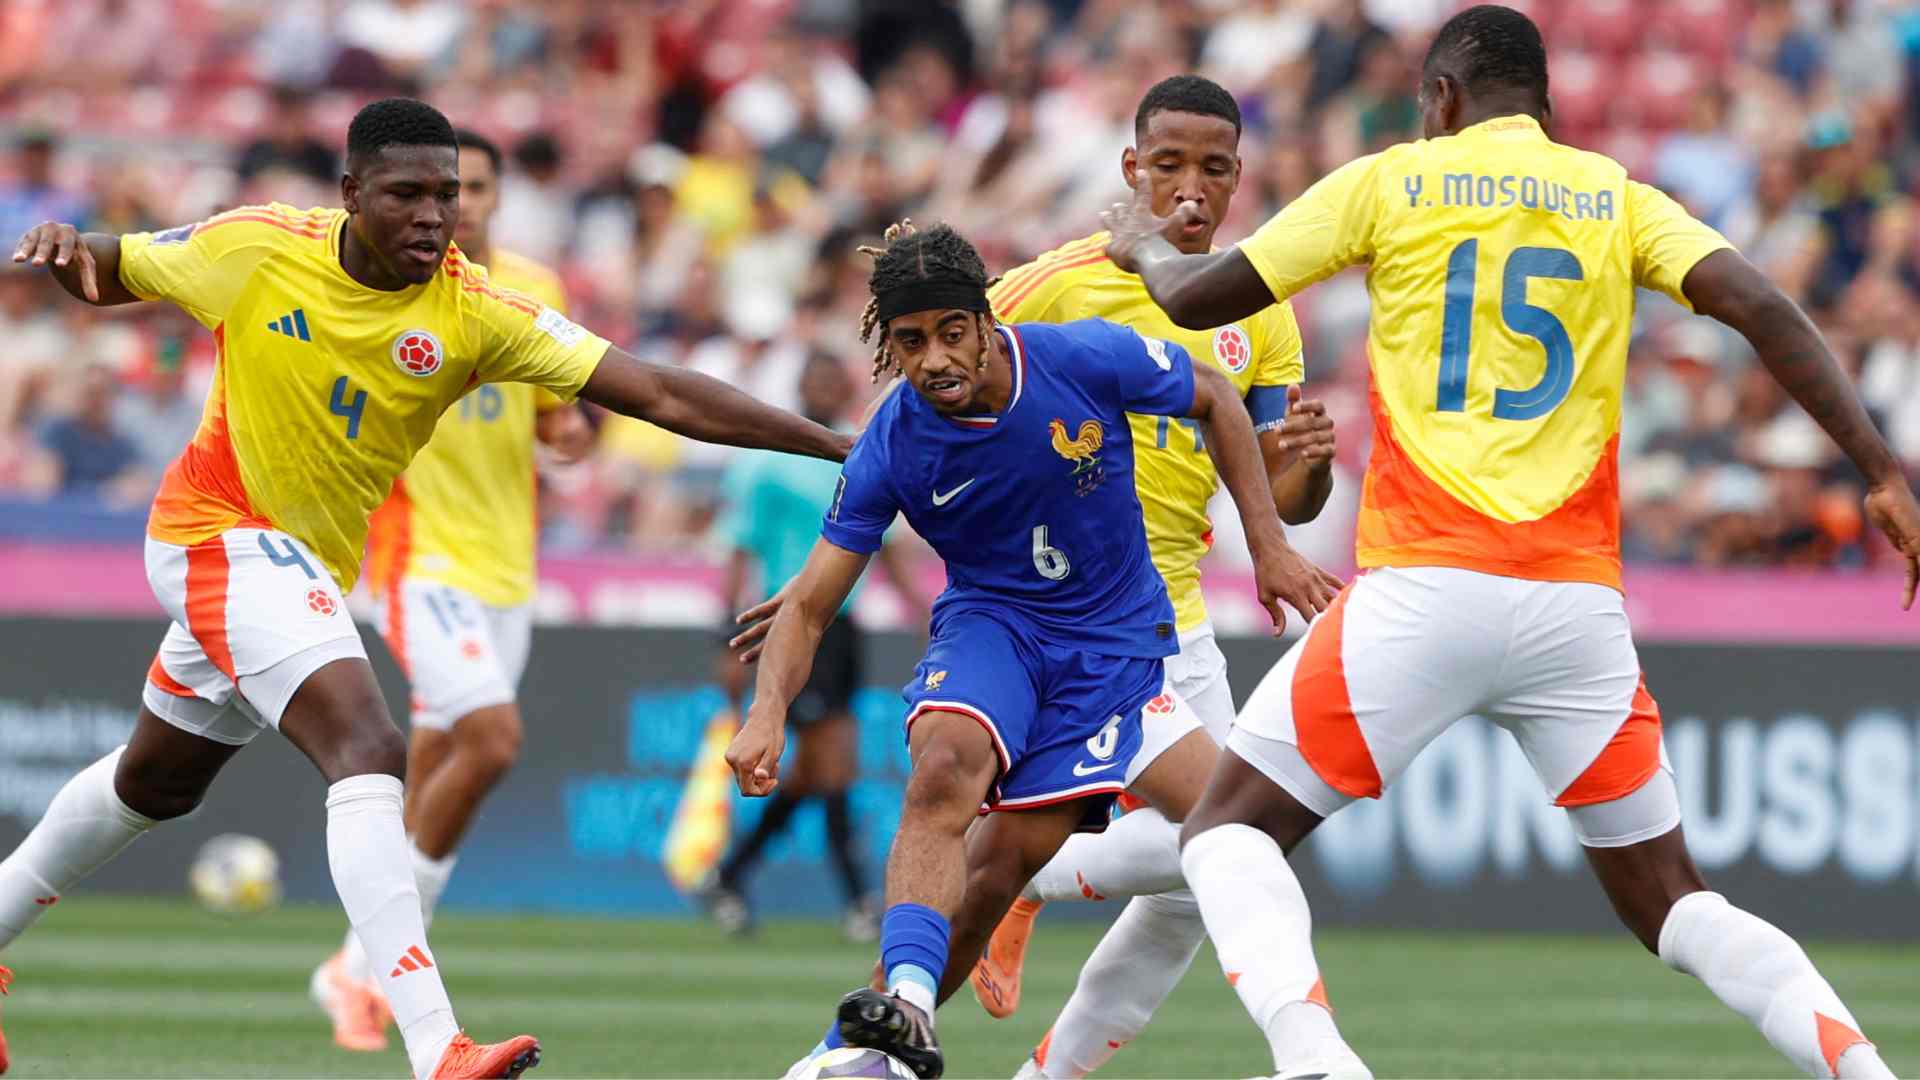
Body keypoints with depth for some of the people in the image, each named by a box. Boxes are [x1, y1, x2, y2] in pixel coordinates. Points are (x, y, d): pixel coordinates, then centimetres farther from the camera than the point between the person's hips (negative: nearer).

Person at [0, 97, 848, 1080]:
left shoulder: (473, 313, -14)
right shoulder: (256, 249, -15)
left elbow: (661, 395, -20)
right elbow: (110, 272, 3)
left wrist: (838, 446, -26)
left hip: (309, 569, 5)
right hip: (218, 527, -5)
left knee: (156, 781, 23)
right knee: (369, 753, -25)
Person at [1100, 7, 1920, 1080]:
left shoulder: (1390, 183, 8)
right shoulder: (1618, 199, 13)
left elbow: (1196, 298, 12)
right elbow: (1761, 307, -2)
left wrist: (1145, 244, 34)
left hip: (1425, 589, -3)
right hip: (1577, 602, 3)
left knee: (1230, 828, 7)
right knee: (1668, 901, 14)